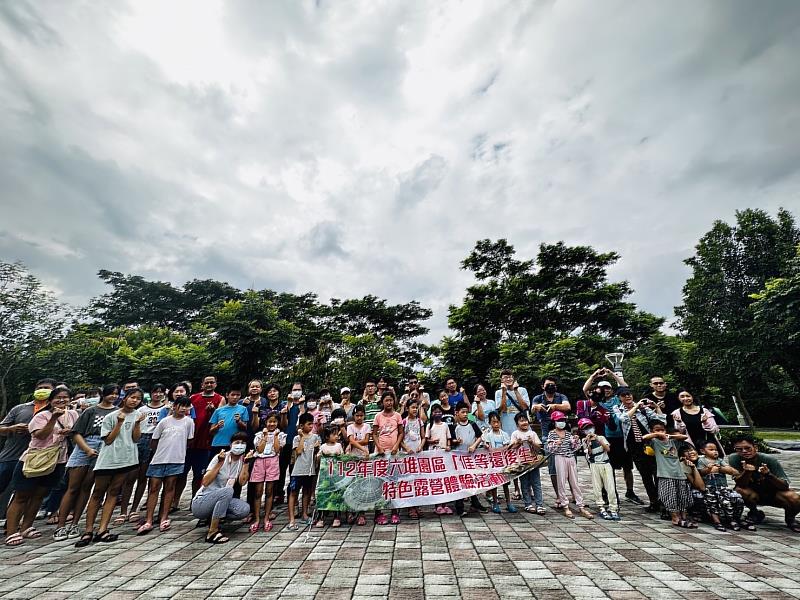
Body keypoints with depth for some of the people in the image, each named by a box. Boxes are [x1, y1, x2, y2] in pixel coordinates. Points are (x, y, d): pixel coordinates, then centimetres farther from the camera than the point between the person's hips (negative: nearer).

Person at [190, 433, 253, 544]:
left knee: (244, 509, -19)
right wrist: (220, 462, -29)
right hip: (200, 503, -5)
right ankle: (212, 533, -23)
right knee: (227, 491, -34)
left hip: (220, 500, 6)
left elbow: (242, 482, -11)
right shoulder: (220, 457, -14)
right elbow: (205, 482, -21)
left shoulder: (242, 460, 1)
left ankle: (212, 518, 5)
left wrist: (246, 462, -18)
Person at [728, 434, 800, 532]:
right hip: (753, 494, 0)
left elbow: (785, 486, -24)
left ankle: (790, 518, 6)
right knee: (739, 490, -32)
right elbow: (741, 484, -24)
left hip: (773, 494, 1)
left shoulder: (770, 460, -22)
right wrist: (747, 471, -45)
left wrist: (768, 474, -44)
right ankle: (755, 513, 2)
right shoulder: (734, 459, -22)